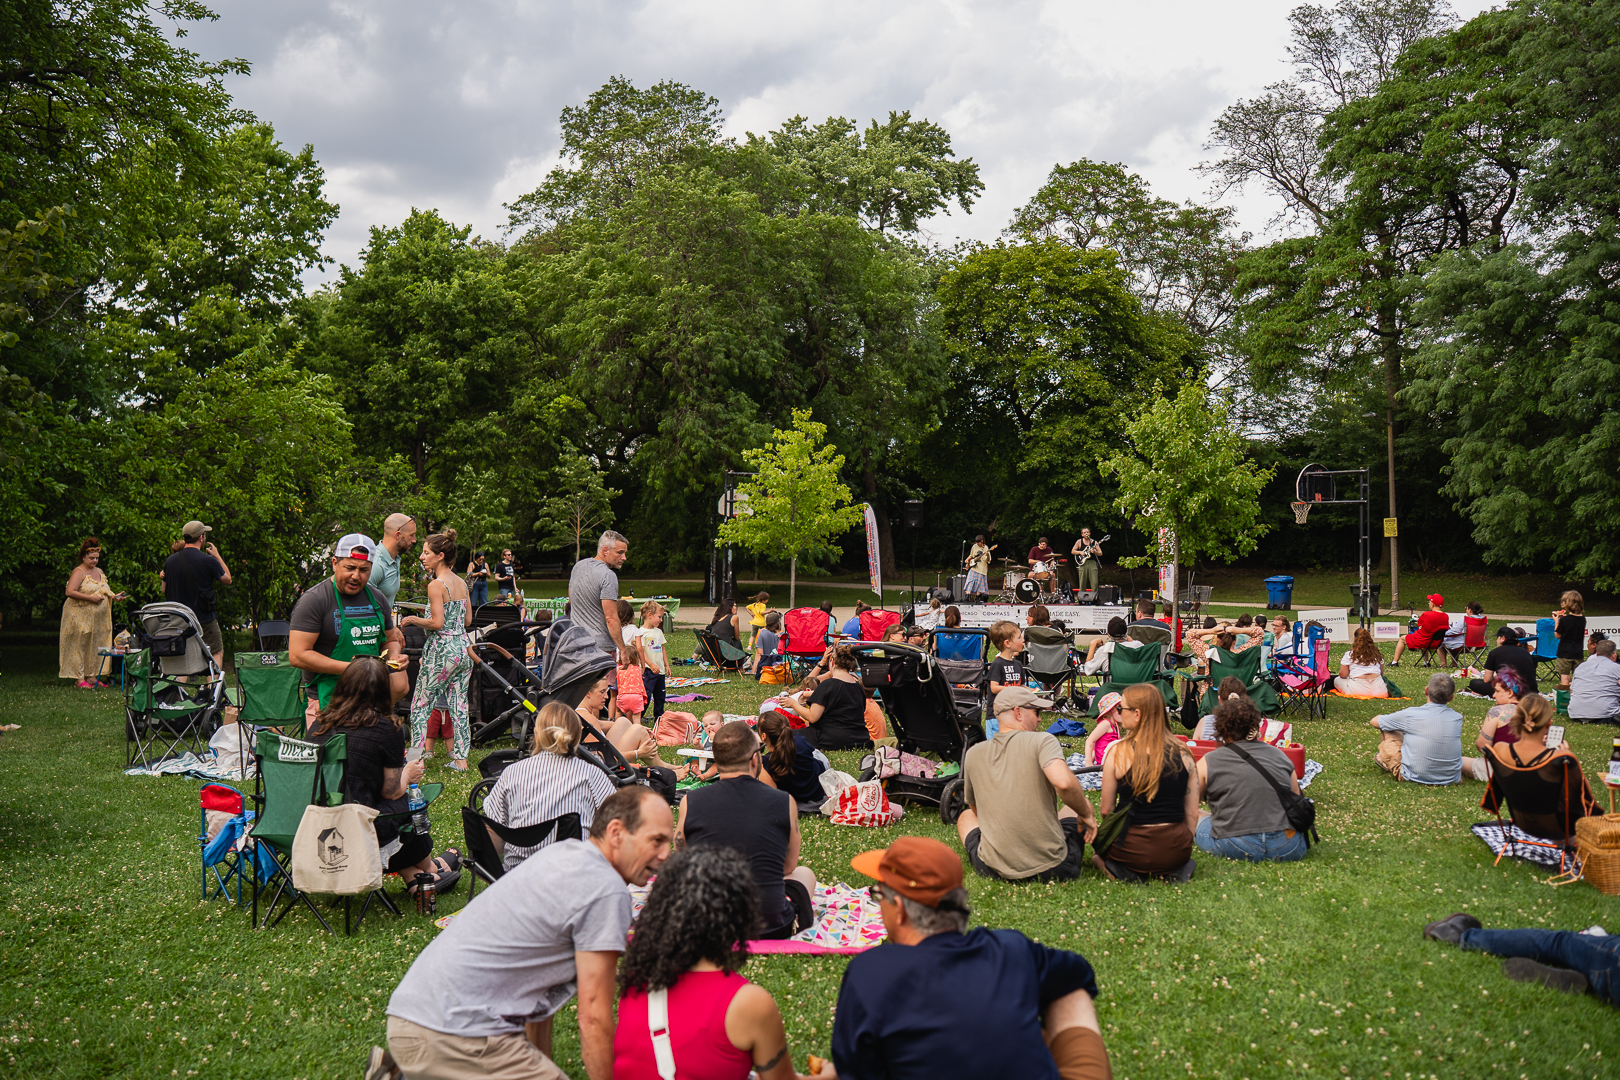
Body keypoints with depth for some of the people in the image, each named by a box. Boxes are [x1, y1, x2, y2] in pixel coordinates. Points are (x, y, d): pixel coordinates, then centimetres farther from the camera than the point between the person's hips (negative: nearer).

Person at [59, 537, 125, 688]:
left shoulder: (99, 572, 16)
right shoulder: (79, 572, -9)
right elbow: (70, 592, -19)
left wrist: (114, 596, 7)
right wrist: (90, 598, -22)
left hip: (98, 618, 7)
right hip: (80, 616, -7)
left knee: (95, 646, 7)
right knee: (79, 646, -4)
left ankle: (92, 676, 12)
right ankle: (79, 678, -2)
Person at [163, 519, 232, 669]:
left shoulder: (170, 561, 1)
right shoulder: (209, 561, -15)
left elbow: (164, 591, 9)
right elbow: (227, 580, 2)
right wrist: (218, 556, 11)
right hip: (204, 620, -5)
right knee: (217, 652, 8)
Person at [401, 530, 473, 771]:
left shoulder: (436, 585, -12)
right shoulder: (461, 583, 10)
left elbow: (437, 622, -18)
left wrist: (413, 619, -4)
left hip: (442, 651, -7)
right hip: (463, 649, 7)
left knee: (420, 706, 4)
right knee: (459, 706, 10)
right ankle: (460, 758, 12)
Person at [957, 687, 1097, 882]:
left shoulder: (973, 754, 4)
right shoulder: (1042, 741, -9)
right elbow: (1063, 782, -27)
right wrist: (1086, 814, -9)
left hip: (994, 870, 2)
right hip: (1053, 870, -2)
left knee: (966, 816, 34)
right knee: (1081, 804, 27)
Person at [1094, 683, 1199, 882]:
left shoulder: (1118, 752, -10)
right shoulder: (1183, 753, 0)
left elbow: (1107, 810, -2)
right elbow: (1192, 813, 5)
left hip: (1135, 851, -3)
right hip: (1177, 851, 3)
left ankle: (1109, 865, -5)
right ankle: (1174, 869, 5)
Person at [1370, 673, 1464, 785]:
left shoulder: (1410, 715, -14)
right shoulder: (1457, 718, -5)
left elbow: (1374, 721, 3)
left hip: (1415, 777, -4)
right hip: (1451, 778, 4)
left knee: (1388, 730, 10)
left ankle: (1383, 759, 36)